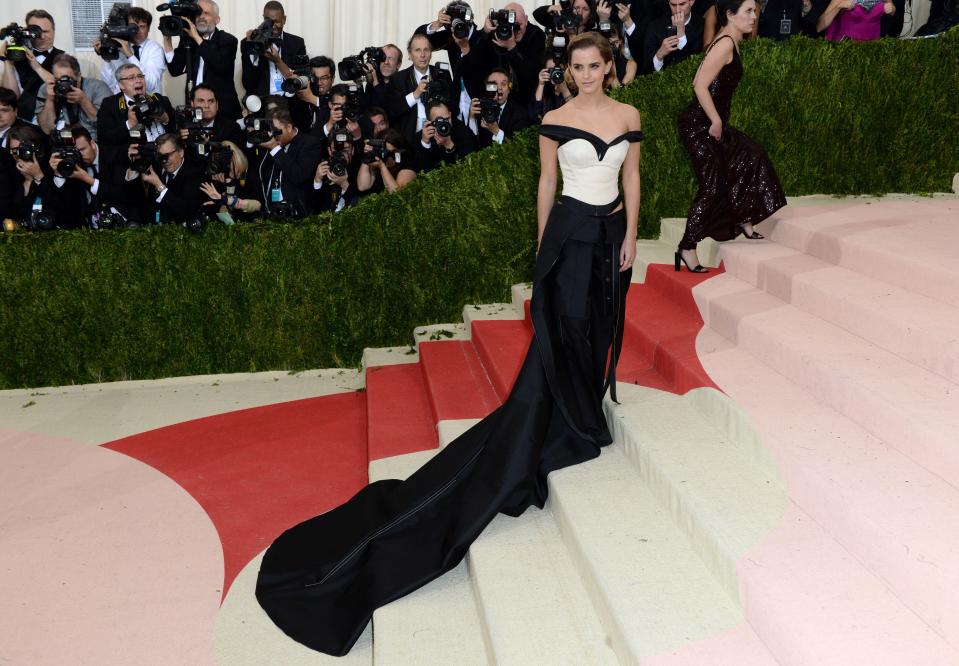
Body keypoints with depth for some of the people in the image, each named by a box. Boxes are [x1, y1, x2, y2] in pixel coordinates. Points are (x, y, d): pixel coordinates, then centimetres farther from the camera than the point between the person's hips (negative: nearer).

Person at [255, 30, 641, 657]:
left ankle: (584, 426, 31)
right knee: (559, 340, -9)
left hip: (611, 234, 5)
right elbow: (547, 183, 1)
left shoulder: (628, 115, 7)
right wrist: (542, 244, 2)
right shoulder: (556, 120, -4)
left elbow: (632, 178, 10)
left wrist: (631, 236, 3)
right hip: (569, 233, -5)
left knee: (596, 335, 13)